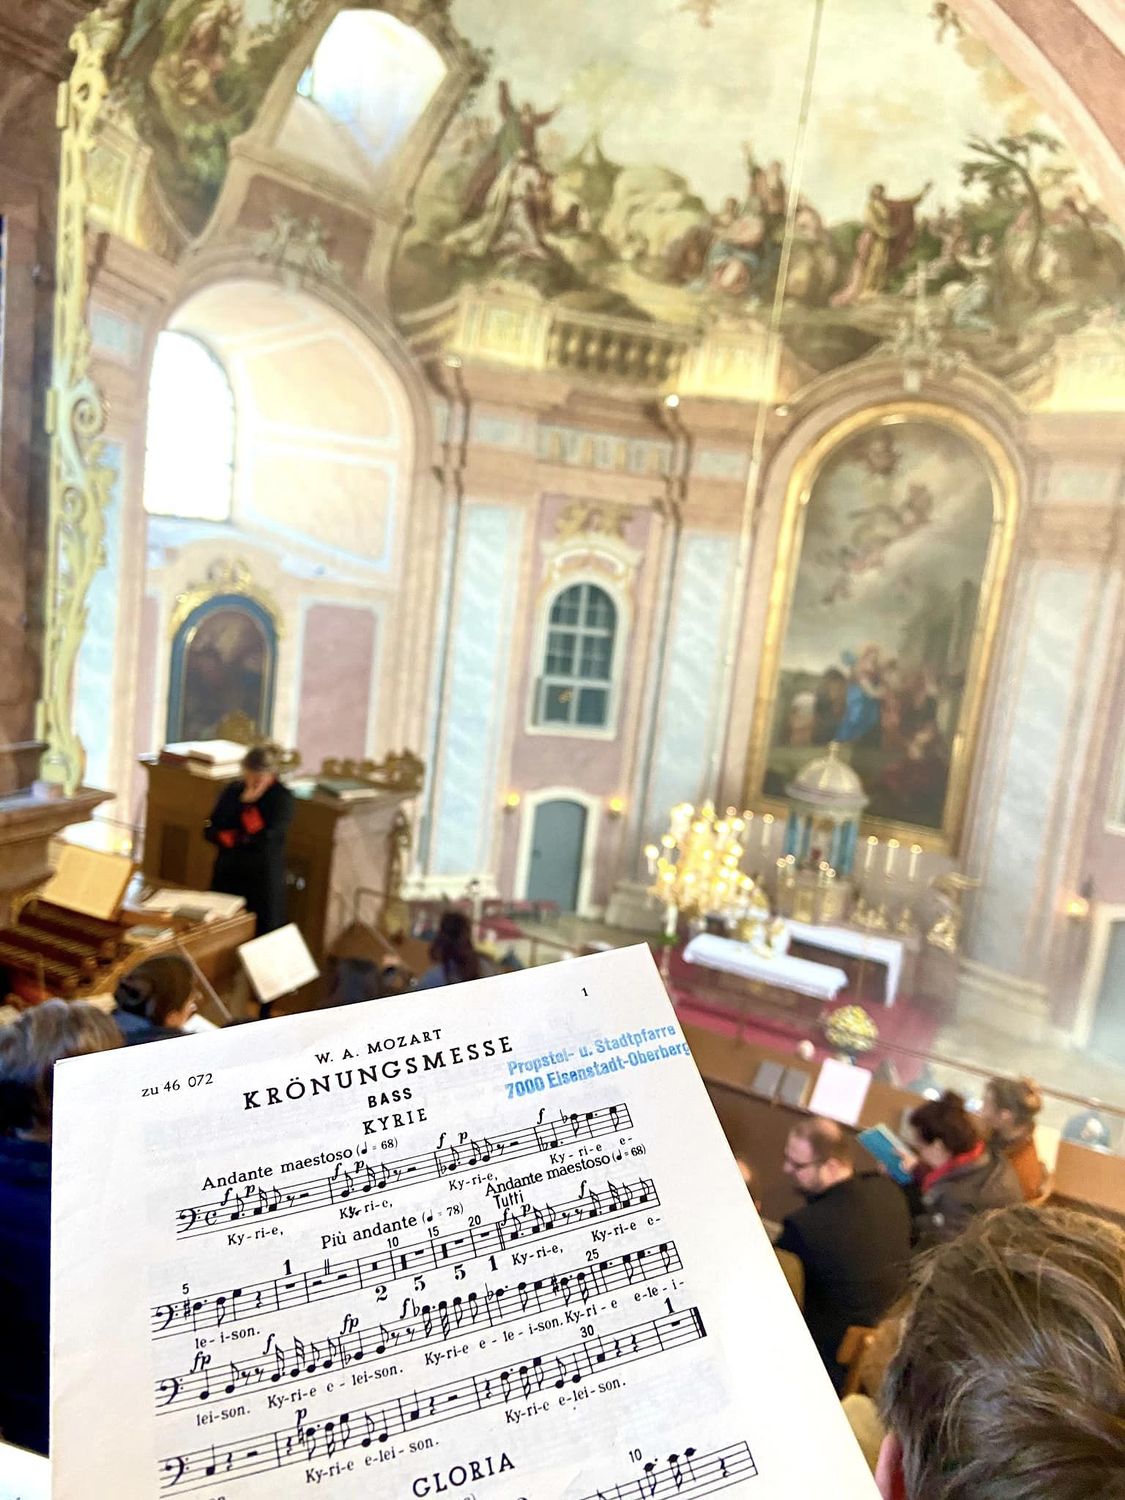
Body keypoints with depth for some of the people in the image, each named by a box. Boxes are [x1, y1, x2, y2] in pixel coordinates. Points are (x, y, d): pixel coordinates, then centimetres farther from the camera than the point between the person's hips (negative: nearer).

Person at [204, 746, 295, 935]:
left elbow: (266, 838, -17)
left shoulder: (283, 798, -8)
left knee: (261, 932, -4)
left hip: (262, 878, -4)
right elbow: (210, 831, 1)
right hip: (227, 875, 5)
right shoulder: (232, 791, 7)